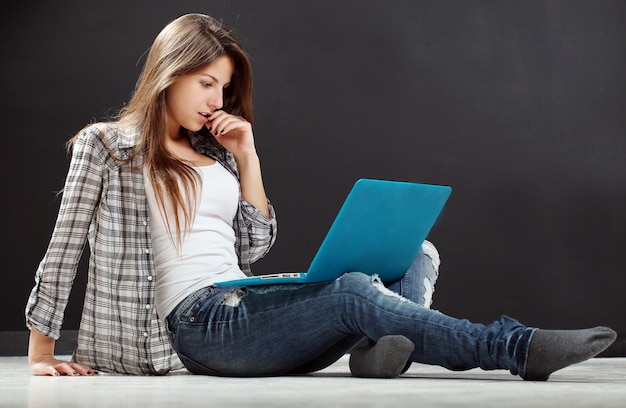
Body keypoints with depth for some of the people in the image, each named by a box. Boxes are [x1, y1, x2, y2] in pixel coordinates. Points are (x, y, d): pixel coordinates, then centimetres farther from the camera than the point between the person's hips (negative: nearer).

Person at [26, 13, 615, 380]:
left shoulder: (211, 151, 22)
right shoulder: (107, 145, 5)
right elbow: (62, 250, 6)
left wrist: (246, 158, 11)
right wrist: (41, 353, 4)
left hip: (247, 306, 8)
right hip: (202, 323, -8)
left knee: (418, 254, -7)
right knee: (352, 291, -32)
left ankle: (382, 345, -40)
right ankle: (515, 348, -33)